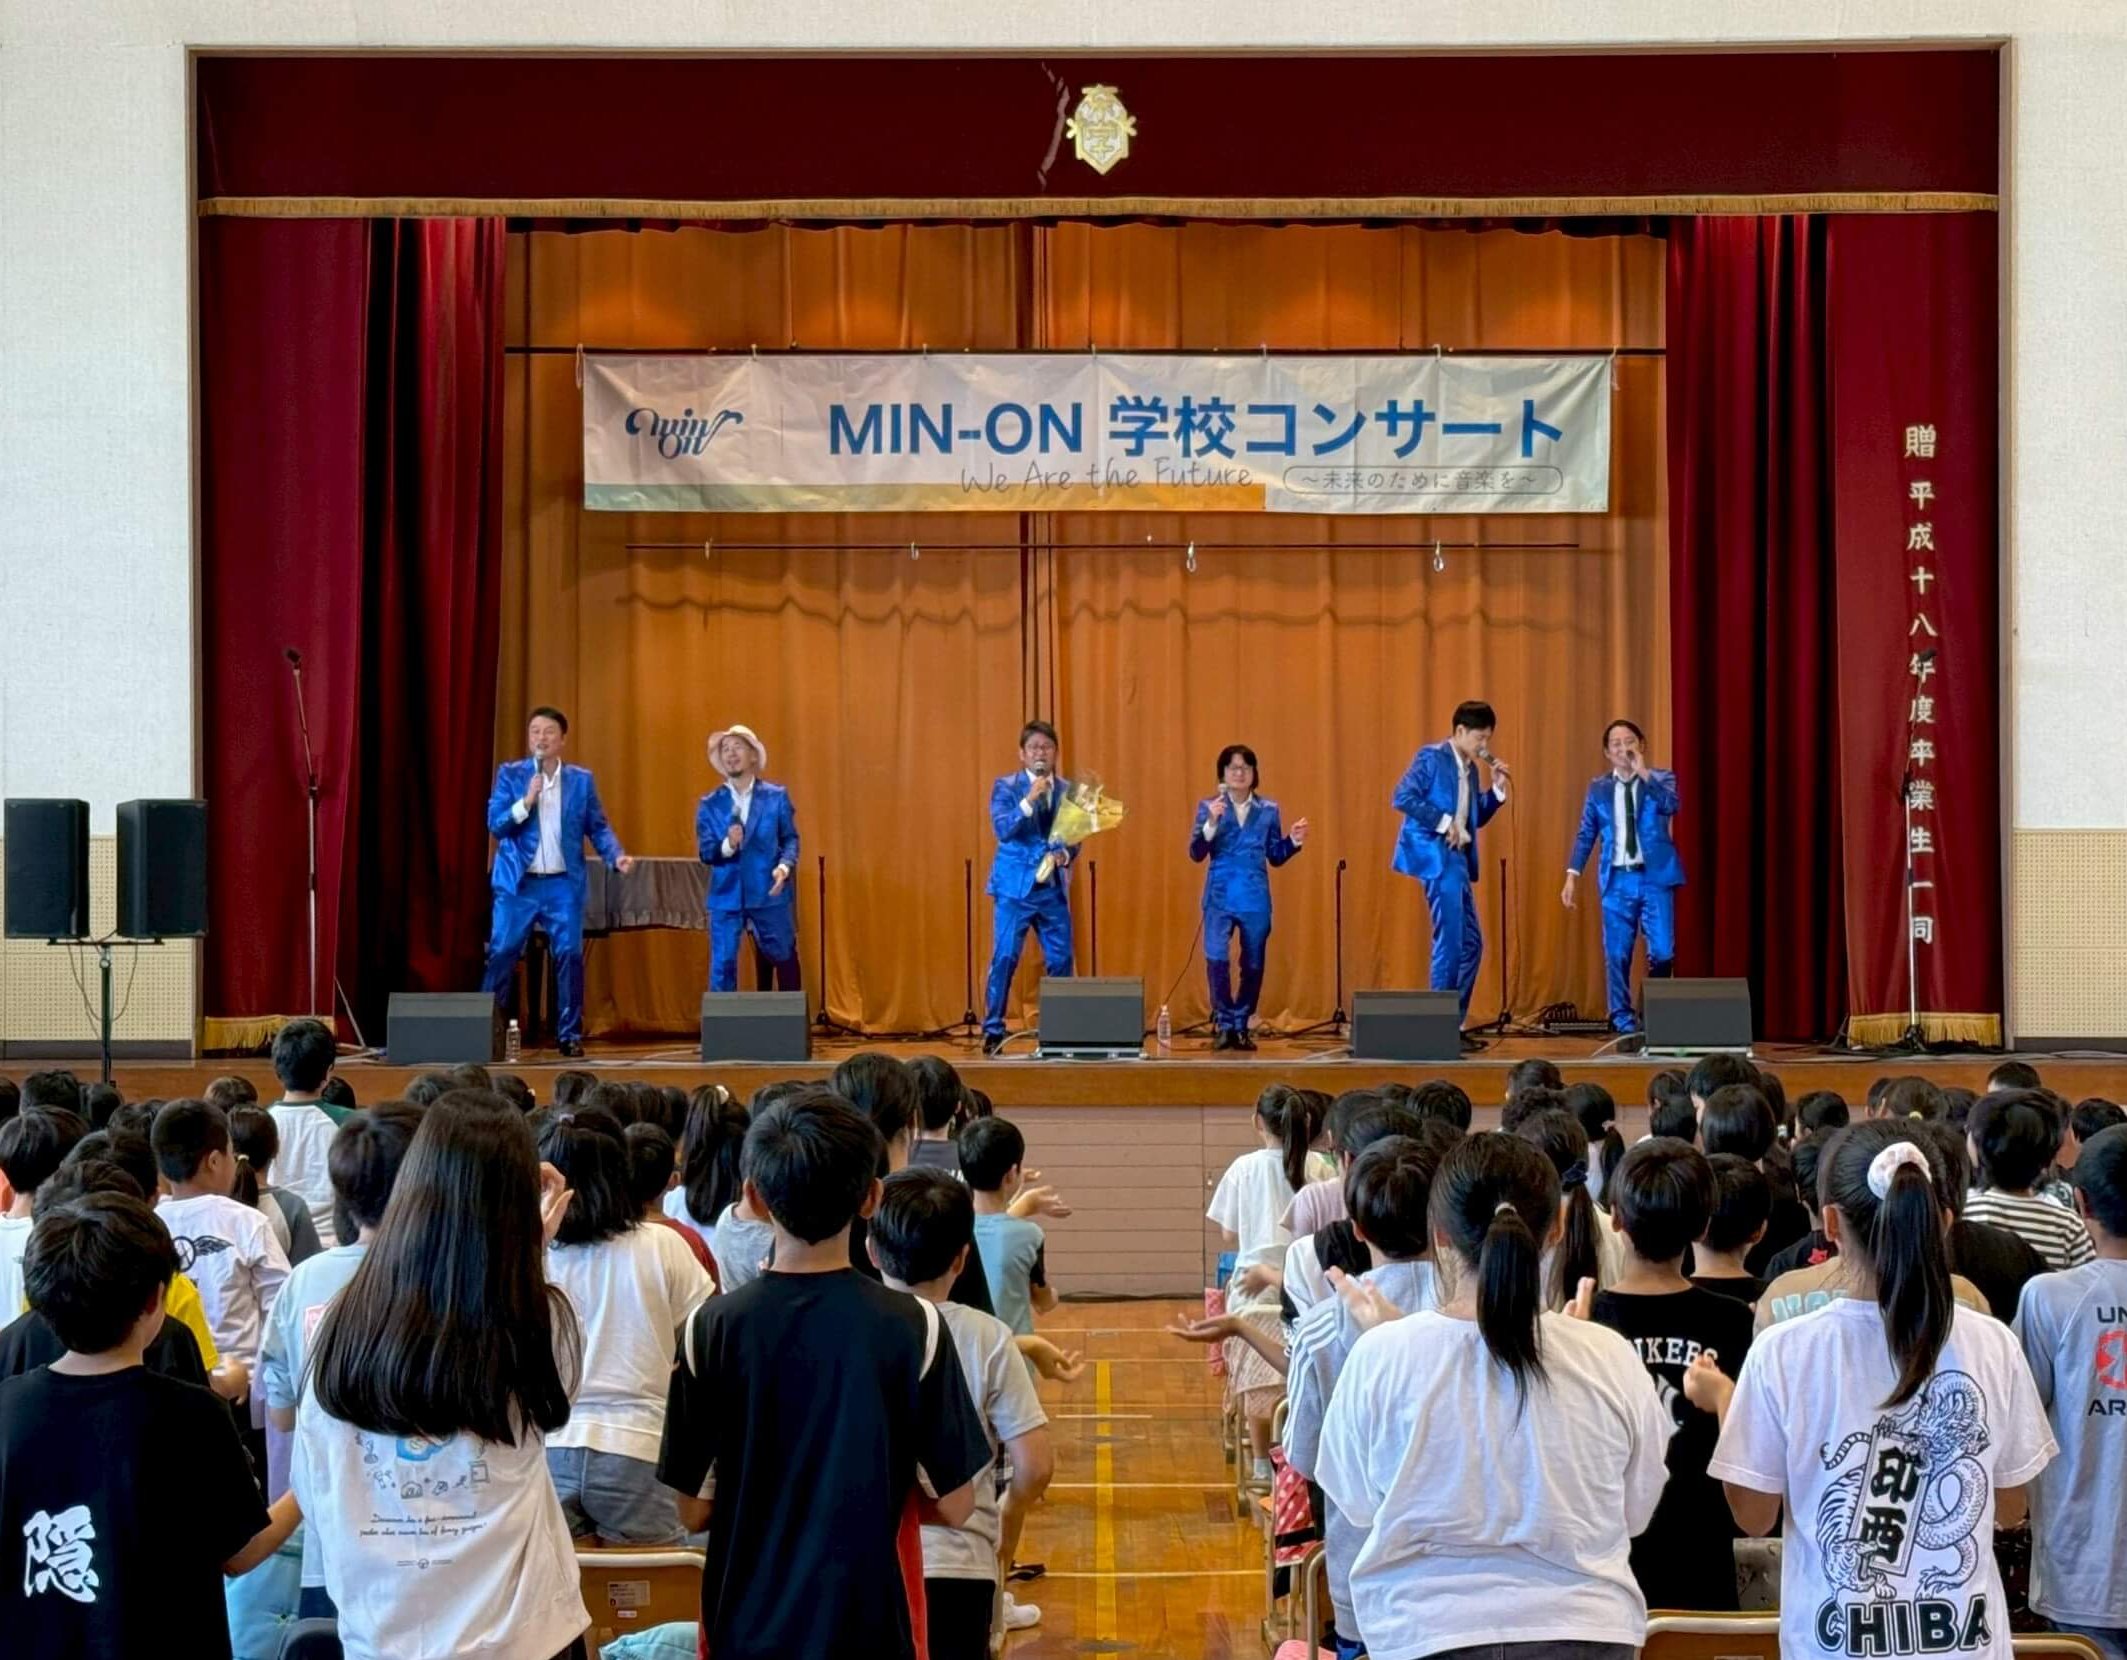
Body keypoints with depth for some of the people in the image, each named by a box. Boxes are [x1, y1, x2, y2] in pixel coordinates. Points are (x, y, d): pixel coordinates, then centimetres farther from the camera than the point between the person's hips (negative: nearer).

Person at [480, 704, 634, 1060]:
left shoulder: (581, 779, 7)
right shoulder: (510, 774, 2)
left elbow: (598, 827, 6)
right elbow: (495, 825, -5)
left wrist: (617, 856, -11)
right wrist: (526, 802, -19)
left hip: (564, 884, 1)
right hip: (517, 883, -1)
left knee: (570, 955, -1)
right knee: (501, 954, -2)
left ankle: (570, 1035, 7)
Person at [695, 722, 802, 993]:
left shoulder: (776, 797, 2)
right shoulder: (710, 804, 3)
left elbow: (790, 839, 2)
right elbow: (705, 852, 0)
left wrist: (785, 866, -18)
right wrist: (727, 846, -21)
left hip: (769, 895, 0)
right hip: (726, 897, 0)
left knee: (784, 961, 10)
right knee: (722, 968, -1)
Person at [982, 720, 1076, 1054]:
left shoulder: (1067, 790, 8)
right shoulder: (1006, 786, -1)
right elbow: (1003, 829, -14)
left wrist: (1066, 855, -11)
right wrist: (1030, 799, -24)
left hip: (1053, 887, 3)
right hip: (1016, 886, -3)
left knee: (1061, 960, 2)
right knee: (1005, 957, -6)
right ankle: (993, 1030, 1)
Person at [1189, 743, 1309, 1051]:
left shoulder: (1268, 809, 7)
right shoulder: (1208, 806, 3)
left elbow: (1275, 857, 12)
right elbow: (1196, 854, -5)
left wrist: (1294, 842, -5)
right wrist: (1212, 823, -18)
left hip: (1255, 898, 2)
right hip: (1220, 897, -2)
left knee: (1253, 965, 5)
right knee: (1216, 958, -17)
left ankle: (1241, 1025, 21)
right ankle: (1224, 1022, 0)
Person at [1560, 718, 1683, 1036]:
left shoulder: (1661, 779, 4)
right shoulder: (1599, 788, 9)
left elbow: (1671, 806, -18)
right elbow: (1585, 834, 9)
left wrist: (1644, 774, -20)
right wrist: (1572, 875, 1)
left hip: (1655, 877, -2)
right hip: (1617, 879, 2)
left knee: (1662, 952, -5)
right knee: (1617, 955, 2)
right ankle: (1623, 1021, 12)